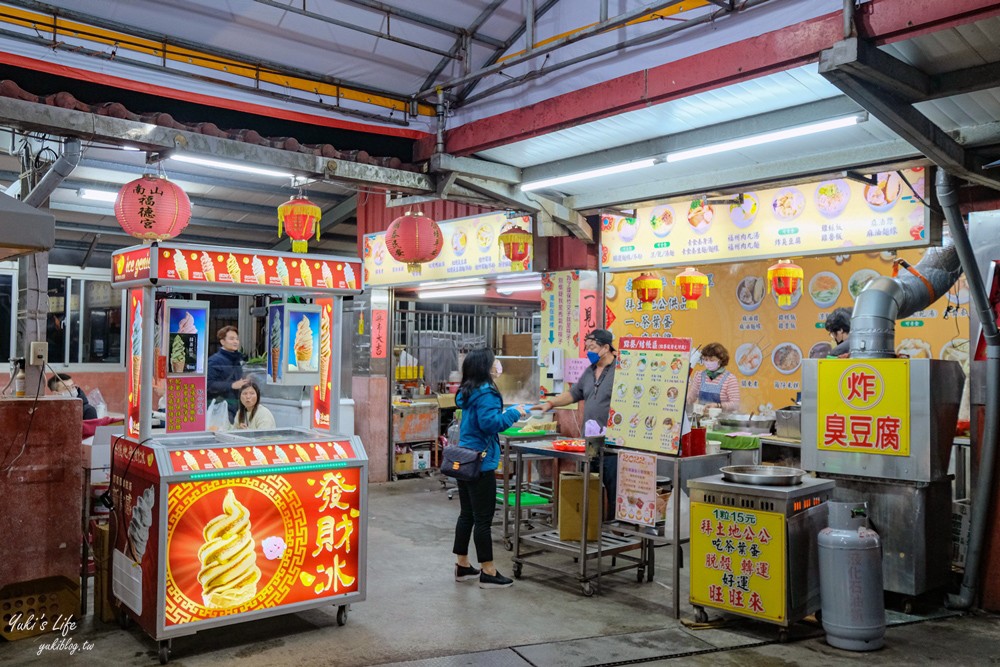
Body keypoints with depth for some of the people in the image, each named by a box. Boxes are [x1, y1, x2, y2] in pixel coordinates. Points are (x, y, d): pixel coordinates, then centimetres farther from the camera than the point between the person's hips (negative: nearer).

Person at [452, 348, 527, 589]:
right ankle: (488, 572, 6)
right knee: (483, 518, -2)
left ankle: (462, 566, 25)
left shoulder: (468, 392, 12)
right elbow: (490, 423, -26)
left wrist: (508, 412, 14)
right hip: (480, 463, -9)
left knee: (467, 514, 16)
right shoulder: (486, 393, -17)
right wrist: (513, 413, -14)